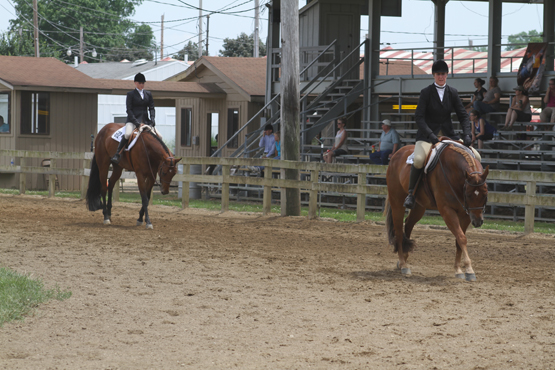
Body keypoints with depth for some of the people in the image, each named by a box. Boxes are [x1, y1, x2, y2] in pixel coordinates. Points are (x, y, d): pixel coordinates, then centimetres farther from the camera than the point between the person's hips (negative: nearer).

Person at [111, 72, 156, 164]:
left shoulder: (148, 94, 16)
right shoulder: (130, 94, 2)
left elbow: (151, 108, 12)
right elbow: (129, 109, -5)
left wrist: (152, 119, -7)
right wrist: (135, 121, -18)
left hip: (145, 121, 5)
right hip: (133, 120, -5)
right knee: (128, 134, -32)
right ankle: (117, 154, -26)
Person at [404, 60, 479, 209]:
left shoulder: (452, 93, 8)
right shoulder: (426, 92, -3)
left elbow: (463, 116, 6)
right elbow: (418, 117, -10)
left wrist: (467, 135, -11)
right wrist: (430, 134, -24)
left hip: (448, 135, 4)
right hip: (427, 135, -4)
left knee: (475, 157, -10)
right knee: (418, 159, -34)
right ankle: (411, 193, -17)